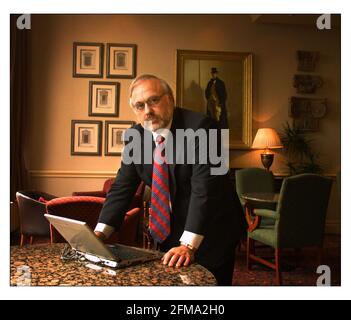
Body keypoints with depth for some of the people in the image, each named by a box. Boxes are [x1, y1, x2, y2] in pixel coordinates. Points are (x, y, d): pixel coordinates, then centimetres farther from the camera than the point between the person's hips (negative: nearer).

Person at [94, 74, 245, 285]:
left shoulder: (200, 127, -22)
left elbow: (204, 188, -29)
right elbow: (122, 188, -2)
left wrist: (189, 244, -35)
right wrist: (100, 233, -14)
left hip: (212, 230, -5)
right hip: (171, 232, 5)